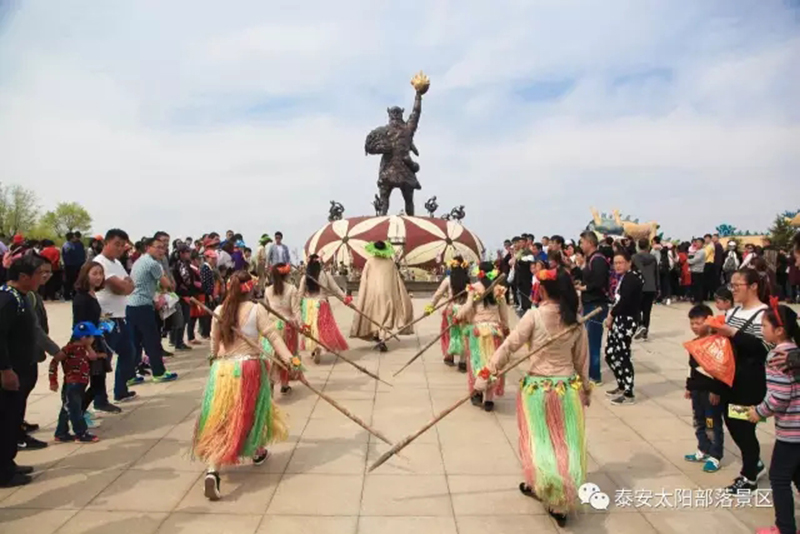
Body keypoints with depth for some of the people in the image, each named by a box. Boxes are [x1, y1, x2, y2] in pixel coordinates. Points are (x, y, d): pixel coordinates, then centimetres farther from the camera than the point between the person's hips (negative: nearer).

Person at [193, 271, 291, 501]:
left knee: (222, 418, 2)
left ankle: (212, 470, -14)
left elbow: (214, 342, 12)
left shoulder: (219, 311, 4)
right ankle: (258, 451, 42)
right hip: (249, 368, -2)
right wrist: (289, 359, -15)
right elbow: (273, 336, -13)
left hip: (222, 369, 3)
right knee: (252, 411, 21)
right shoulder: (256, 309, -7)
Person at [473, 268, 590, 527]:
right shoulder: (576, 320, -2)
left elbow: (509, 346, -15)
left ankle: (539, 486, 29)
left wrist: (486, 372, -9)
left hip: (537, 388, -3)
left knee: (540, 441, 14)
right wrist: (585, 389, 20)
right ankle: (561, 503, 18)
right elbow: (582, 359, 7)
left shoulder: (534, 315, -14)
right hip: (569, 388, 3)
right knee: (567, 444, 11)